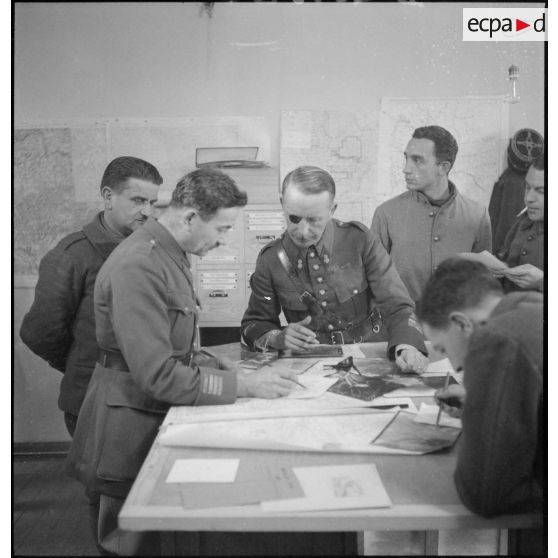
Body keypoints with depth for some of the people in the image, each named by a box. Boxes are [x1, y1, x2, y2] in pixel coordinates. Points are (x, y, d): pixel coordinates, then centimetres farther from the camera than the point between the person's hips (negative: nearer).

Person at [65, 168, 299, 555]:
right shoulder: (138, 266, -23)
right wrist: (244, 386, -21)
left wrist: (219, 367, -1)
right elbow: (157, 375, -26)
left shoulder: (170, 256, 7)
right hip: (131, 432, -9)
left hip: (160, 420, 9)